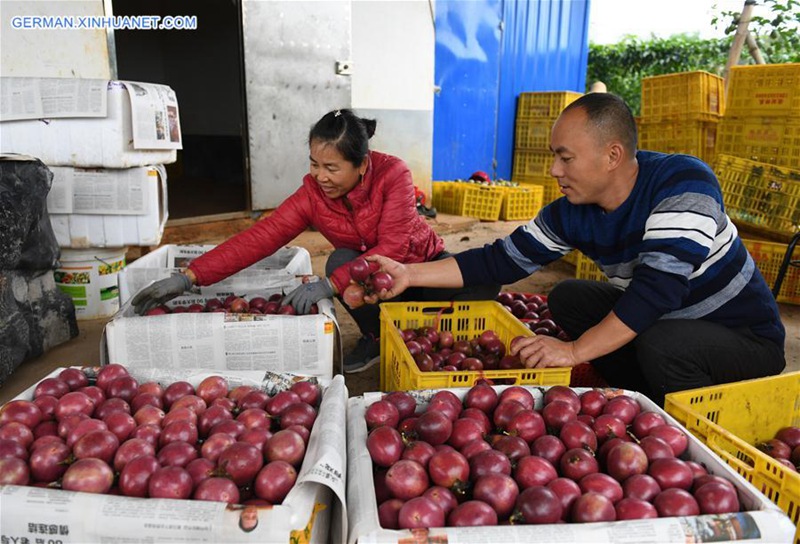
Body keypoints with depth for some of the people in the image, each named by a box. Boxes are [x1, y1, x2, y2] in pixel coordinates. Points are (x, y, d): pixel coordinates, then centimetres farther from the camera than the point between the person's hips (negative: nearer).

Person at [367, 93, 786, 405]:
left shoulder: (683, 182, -29)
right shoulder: (570, 213, -10)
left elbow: (660, 286, -38)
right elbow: (503, 259, -8)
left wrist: (575, 351, -38)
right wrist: (412, 274, -15)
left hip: (744, 335, -6)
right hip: (657, 321, 7)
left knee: (661, 343, -35)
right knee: (566, 298, -1)